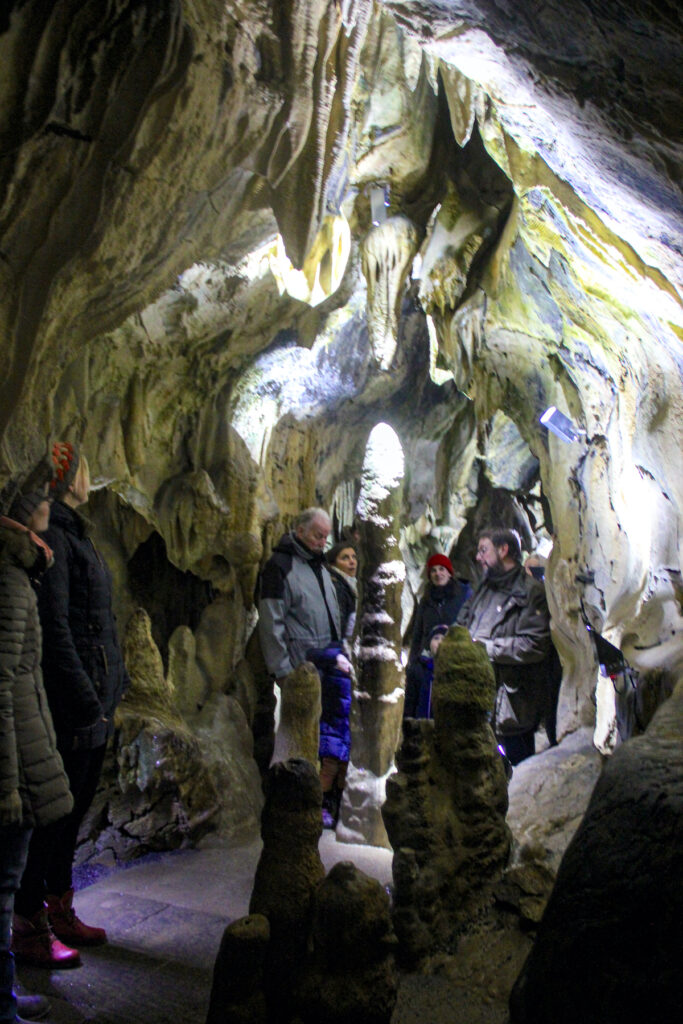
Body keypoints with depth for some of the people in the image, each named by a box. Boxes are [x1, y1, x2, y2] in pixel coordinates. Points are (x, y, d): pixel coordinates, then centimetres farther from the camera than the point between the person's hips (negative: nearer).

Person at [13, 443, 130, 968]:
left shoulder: (74, 532, 16)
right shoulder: (52, 535, -15)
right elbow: (53, 626, -21)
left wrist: (112, 685, 17)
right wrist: (86, 699, -20)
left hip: (93, 698, 10)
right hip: (70, 705, -10)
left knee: (76, 804, 16)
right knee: (56, 807, 0)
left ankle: (60, 909, 29)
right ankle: (29, 927, 13)